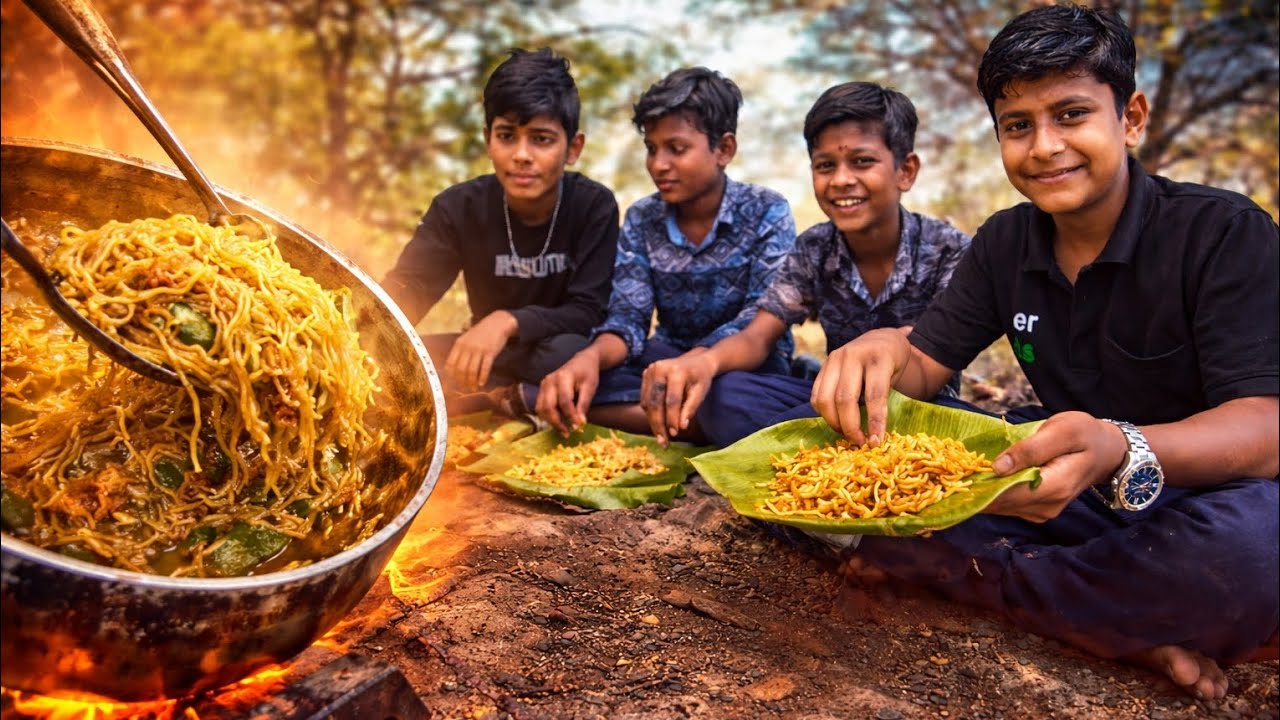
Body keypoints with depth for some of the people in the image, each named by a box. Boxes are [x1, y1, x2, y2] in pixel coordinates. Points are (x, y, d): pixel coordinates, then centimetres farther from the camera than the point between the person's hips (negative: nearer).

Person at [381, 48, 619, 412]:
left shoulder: (594, 205, -17)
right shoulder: (459, 206, -9)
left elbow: (588, 313, -20)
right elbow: (405, 292, -13)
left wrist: (509, 322, -37)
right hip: (489, 355, 3)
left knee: (568, 351, -39)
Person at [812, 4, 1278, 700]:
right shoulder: (1005, 243, 5)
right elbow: (927, 361, 2)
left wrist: (1120, 451, -44)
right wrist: (884, 352, -24)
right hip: (1068, 492, 5)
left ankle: (966, 574, -20)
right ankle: (1132, 631, -19)